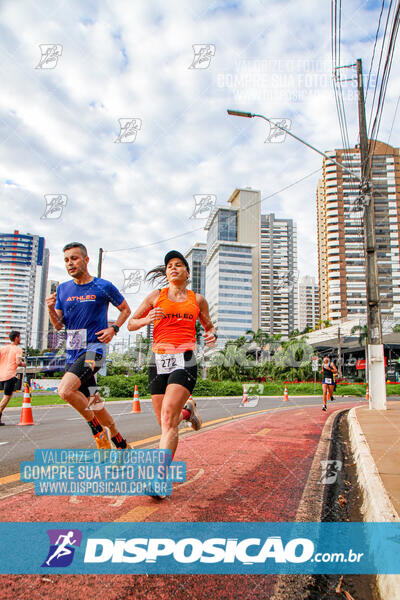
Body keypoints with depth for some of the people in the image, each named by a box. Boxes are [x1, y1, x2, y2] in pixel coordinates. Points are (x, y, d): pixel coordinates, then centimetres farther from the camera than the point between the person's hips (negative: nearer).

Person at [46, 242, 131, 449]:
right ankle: (120, 443, 29)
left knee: (65, 390, -25)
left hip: (94, 349, -6)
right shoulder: (63, 289, 10)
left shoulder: (103, 286, -3)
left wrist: (114, 328, -7)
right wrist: (51, 309, -8)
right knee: (93, 402, 11)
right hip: (72, 353, 6)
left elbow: (125, 309, 9)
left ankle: (96, 427, -1)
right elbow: (58, 325, 12)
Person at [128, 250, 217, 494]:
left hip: (184, 361, -2)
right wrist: (146, 319, -8)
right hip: (159, 361, 2)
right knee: (166, 422, 7)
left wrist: (212, 335, 1)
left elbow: (208, 325, 25)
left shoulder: (198, 300, 12)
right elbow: (131, 323, 13)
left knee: (168, 417, -19)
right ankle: (187, 410, 42)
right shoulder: (156, 297, 11)